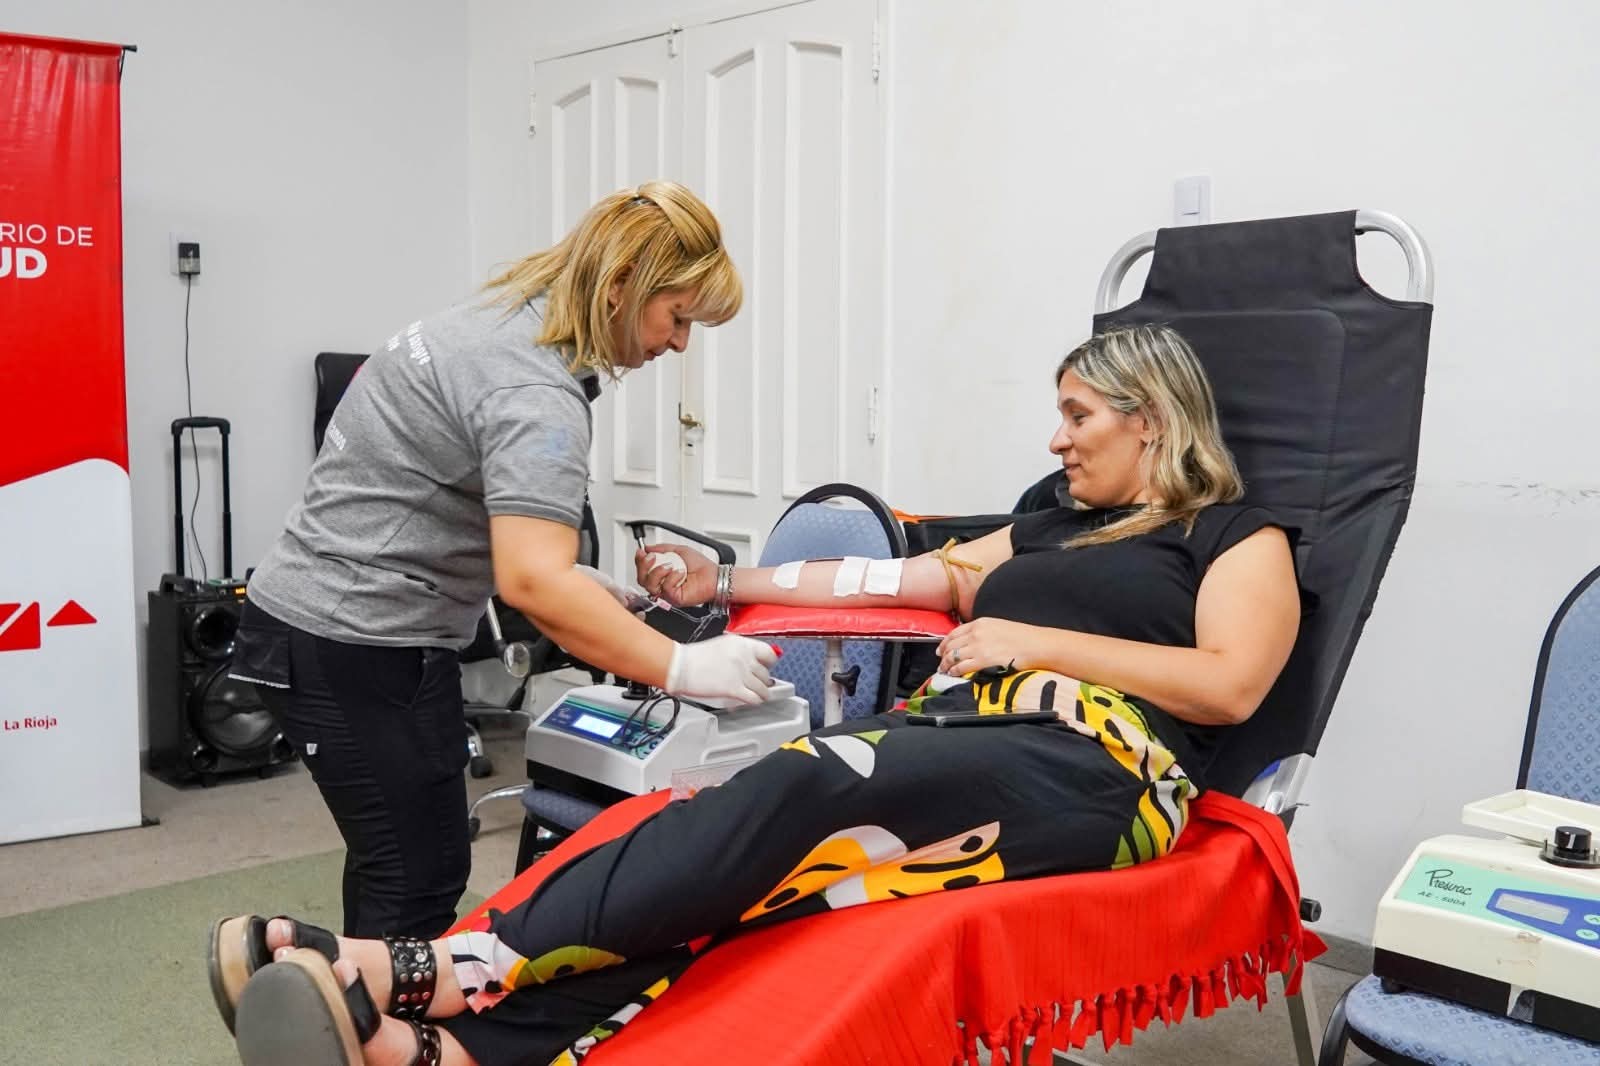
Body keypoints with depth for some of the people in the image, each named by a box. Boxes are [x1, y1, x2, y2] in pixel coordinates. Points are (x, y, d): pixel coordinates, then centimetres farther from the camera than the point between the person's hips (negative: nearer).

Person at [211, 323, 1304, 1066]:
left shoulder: (1238, 536, 12)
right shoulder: (1052, 529, 31)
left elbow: (1227, 685, -5)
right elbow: (908, 577, 25)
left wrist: (1038, 640, -6)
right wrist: (729, 585, 21)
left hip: (1093, 770, -6)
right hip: (955, 735, 6)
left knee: (808, 783, -32)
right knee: (747, 881, -23)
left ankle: (453, 973, -38)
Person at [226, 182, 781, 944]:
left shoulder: (502, 318, 9)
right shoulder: (536, 395, -23)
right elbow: (533, 581, -34)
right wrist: (682, 668, -30)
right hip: (360, 648, -10)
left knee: (395, 867, 18)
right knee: (420, 882, -2)